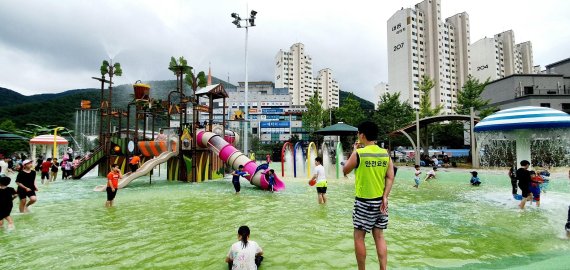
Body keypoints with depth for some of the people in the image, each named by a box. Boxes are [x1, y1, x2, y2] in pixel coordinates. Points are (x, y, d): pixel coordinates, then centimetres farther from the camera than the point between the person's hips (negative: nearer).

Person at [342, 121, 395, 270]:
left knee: (359, 237, 7)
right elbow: (390, 177, 0)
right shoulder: (385, 153, 2)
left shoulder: (358, 153, -13)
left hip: (363, 202, -5)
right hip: (380, 201, 5)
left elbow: (345, 170, 2)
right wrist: (385, 197, 0)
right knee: (379, 236, 13)